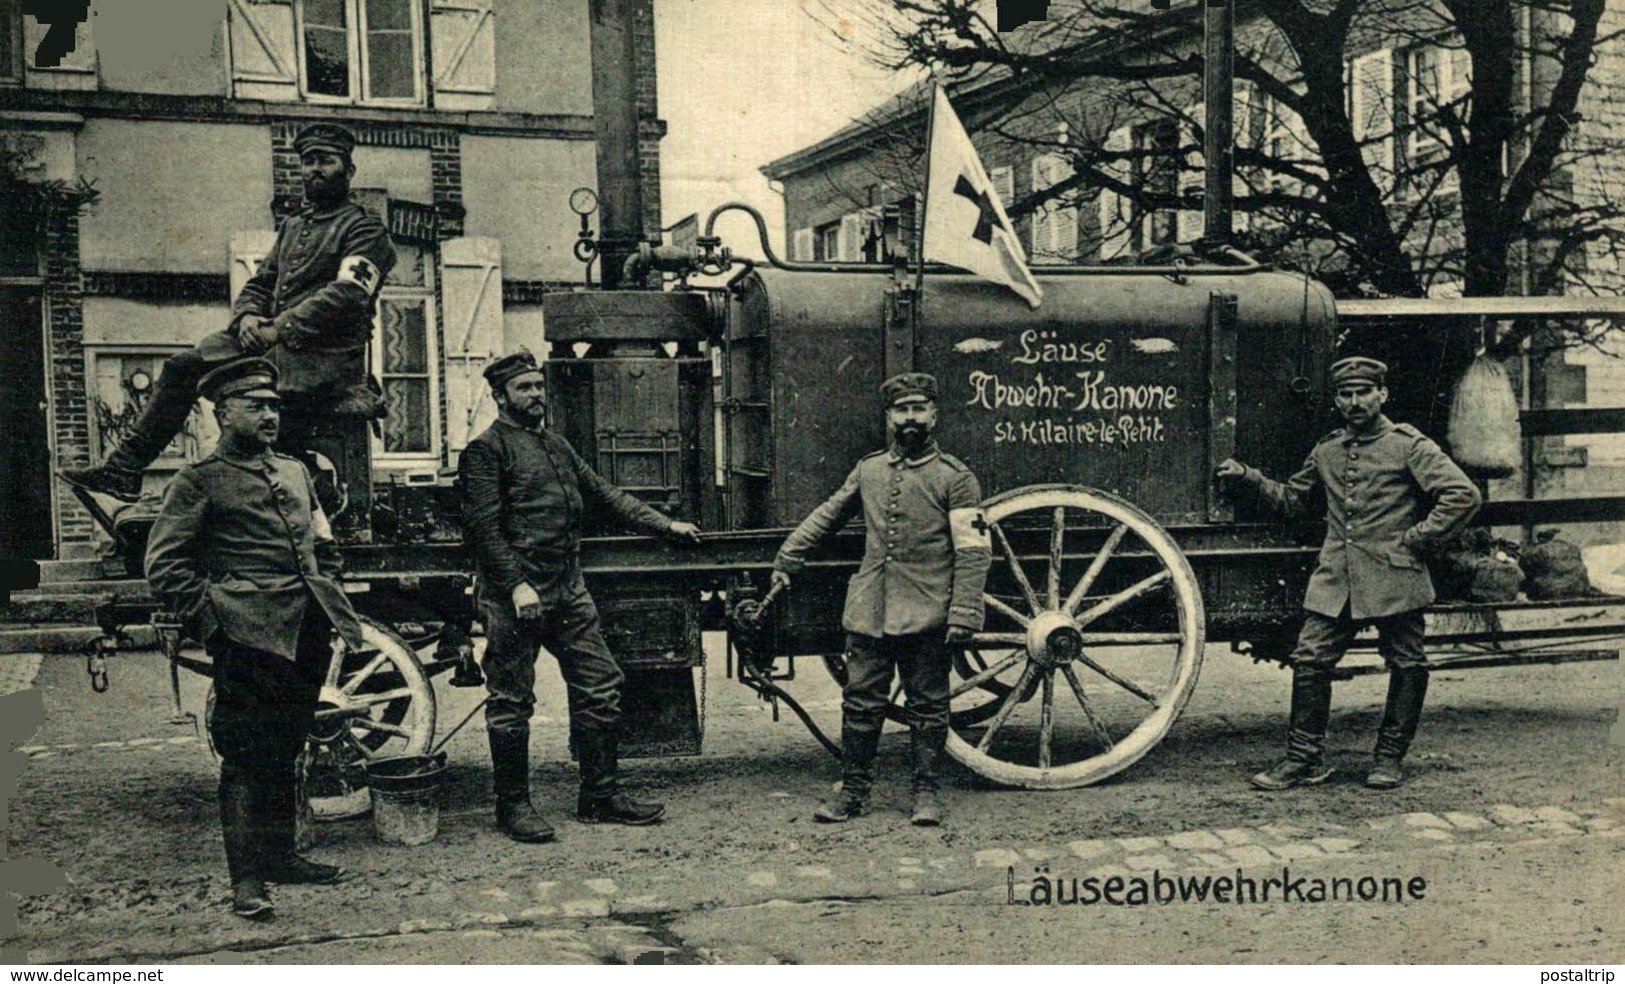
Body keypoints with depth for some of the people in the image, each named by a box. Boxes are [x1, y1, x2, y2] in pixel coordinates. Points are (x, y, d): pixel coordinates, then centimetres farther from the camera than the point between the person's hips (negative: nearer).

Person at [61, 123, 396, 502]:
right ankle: (124, 469, -3)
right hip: (271, 338, 8)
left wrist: (281, 329, -20)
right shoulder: (292, 226, 25)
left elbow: (345, 296, -15)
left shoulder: (366, 230, -1)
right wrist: (247, 317, -2)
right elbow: (258, 284, 22)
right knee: (182, 368, -3)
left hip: (324, 351, -7)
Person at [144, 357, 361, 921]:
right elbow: (163, 567, -5)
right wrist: (211, 620, -11)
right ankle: (246, 879, 1)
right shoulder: (198, 483, -1)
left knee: (286, 748, 15)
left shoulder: (296, 472, 19)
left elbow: (324, 546, 29)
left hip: (306, 636, 7)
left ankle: (280, 854, 26)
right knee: (247, 757, -4)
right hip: (249, 639, -6)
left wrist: (326, 598, 16)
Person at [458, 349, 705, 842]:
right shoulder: (485, 450, -5)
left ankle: (601, 794, 17)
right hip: (515, 597, -8)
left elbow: (605, 494, 21)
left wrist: (665, 525, 14)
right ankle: (513, 805, 13)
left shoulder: (557, 446, 20)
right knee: (512, 701, 1)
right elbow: (483, 526, -13)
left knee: (601, 685, 7)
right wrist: (516, 585, -21)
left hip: (568, 592, 8)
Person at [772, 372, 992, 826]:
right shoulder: (868, 471, 11)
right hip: (869, 613, 4)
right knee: (861, 703, 6)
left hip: (927, 617, -3)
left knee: (928, 707, 6)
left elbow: (973, 551, -7)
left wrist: (964, 613, -14)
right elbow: (826, 515, 25)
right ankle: (854, 792, 17)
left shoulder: (955, 477, -2)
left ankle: (926, 793, 18)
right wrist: (788, 559, 24)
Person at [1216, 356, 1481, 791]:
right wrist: (1250, 478, 10)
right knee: (1310, 660, -1)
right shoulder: (1326, 450, 13)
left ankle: (1389, 759, 20)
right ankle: (1303, 759, 7)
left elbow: (1464, 495, -8)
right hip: (1335, 578, 4)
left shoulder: (1408, 446, -3)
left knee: (1406, 666, 5)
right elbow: (1292, 498, 25)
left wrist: (1416, 539, -9)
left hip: (1394, 578, -4)